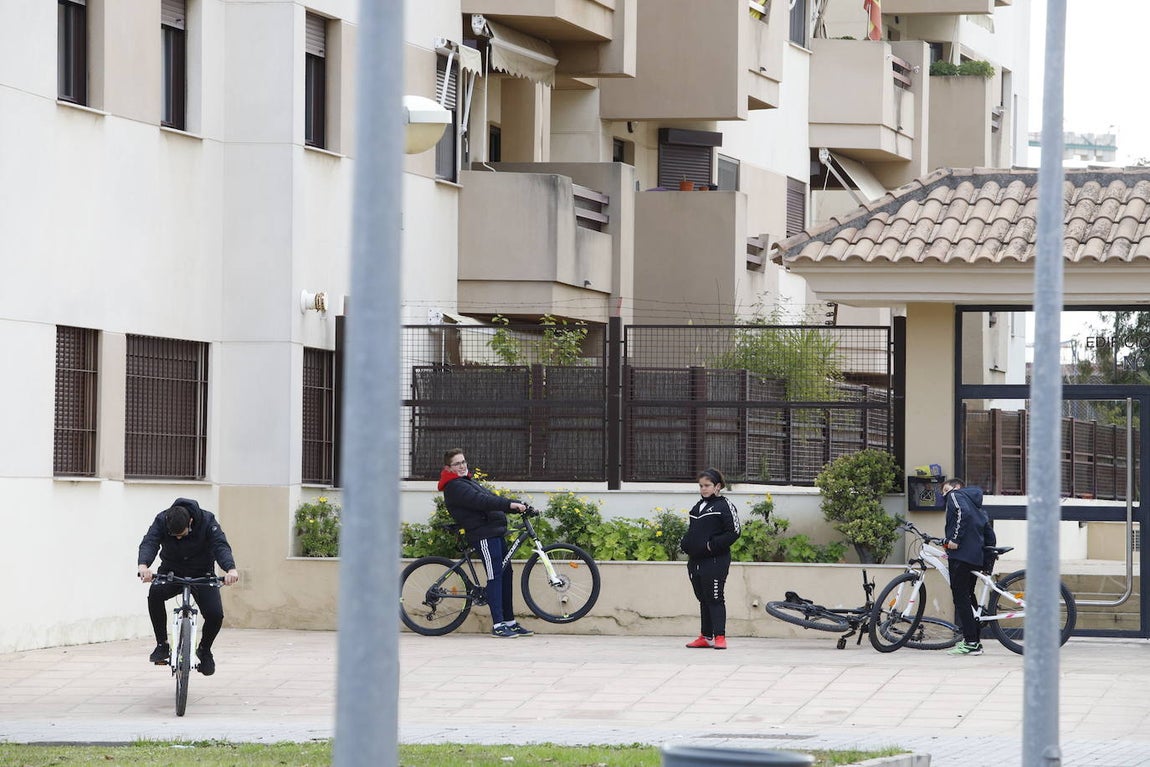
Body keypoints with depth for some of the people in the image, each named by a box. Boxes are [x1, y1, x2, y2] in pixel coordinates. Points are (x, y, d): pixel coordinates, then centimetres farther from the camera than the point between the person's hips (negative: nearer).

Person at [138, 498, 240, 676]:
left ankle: (204, 649, 12)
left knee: (215, 614, -21)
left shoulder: (207, 521, -22)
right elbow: (149, 543, -34)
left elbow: (221, 546, -33)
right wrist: (143, 566, -56)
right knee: (155, 593, -33)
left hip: (201, 574, 0)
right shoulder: (161, 521, -19)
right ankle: (162, 645, -18)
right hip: (171, 572, 0)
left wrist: (230, 569, -55)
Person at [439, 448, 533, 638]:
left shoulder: (467, 481, 23)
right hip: (484, 535, -10)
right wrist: (510, 504, -25)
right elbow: (480, 501, -21)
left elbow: (490, 498, 21)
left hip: (495, 532, 10)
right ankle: (498, 625, -13)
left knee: (506, 573, 10)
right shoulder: (454, 487, -10)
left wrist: (519, 506, 12)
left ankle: (509, 621, 14)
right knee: (495, 576, -12)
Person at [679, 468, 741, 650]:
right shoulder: (698, 507, 18)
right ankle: (705, 637, 19)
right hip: (696, 561, 8)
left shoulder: (724, 506, -6)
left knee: (714, 599, -9)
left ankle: (720, 637, -8)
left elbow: (733, 532, -12)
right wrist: (685, 545, 7)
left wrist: (713, 545, -17)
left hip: (716, 561, -8)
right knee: (703, 600, 13)